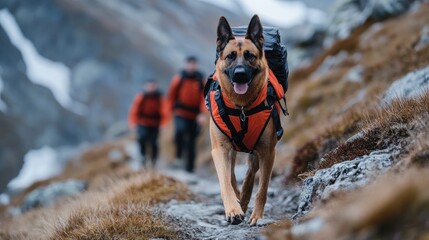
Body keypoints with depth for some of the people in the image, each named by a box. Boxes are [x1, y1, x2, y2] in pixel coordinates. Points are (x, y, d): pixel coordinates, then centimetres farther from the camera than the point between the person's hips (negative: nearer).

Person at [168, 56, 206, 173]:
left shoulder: (201, 80, 3)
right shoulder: (179, 78, 1)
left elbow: (204, 97, -1)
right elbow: (172, 95, 9)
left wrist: (202, 113, -13)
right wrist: (174, 108, 8)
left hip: (194, 115, 1)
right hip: (180, 114, -1)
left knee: (192, 141, 4)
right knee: (180, 130, -28)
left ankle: (190, 167, 11)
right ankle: (179, 153, -5)